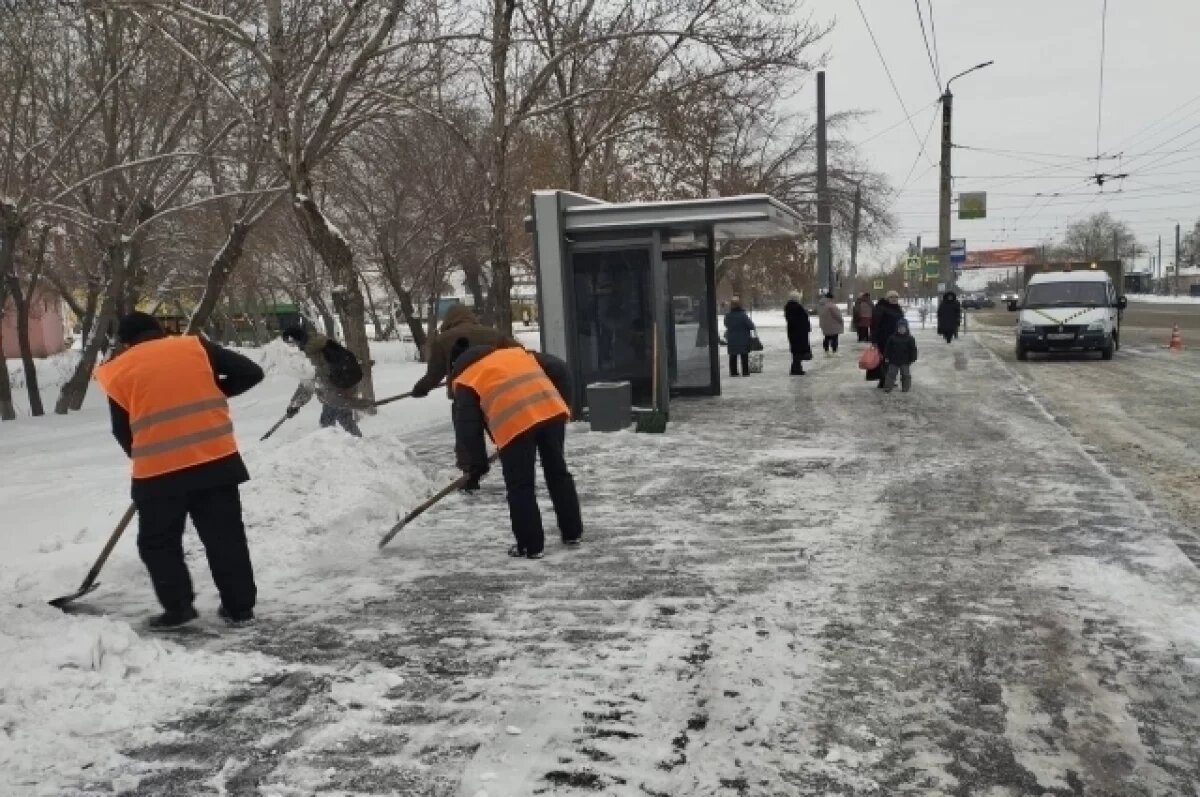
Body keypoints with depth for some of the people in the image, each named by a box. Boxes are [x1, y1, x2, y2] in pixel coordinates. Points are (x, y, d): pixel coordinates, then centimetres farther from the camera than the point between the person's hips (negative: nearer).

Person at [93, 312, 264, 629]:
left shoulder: (120, 372, 8)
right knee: (226, 536, 11)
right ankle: (239, 607, 15)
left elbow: (122, 431, 12)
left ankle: (178, 607, 12)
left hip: (158, 470, -1)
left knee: (159, 542, 16)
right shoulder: (196, 347, 9)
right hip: (217, 459, 2)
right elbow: (251, 373, 5)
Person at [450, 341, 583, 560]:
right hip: (551, 411, 5)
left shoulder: (464, 379, 17)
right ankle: (572, 532, 28)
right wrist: (561, 403, 28)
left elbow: (467, 425, 10)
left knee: (520, 486, 9)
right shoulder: (515, 351, 30)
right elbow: (559, 369, 22)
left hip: (515, 423, -5)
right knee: (558, 472, 19)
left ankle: (530, 545, 13)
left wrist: (474, 466, 15)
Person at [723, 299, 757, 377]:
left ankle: (733, 372, 10)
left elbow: (726, 325, 11)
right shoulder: (742, 315, -15)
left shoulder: (727, 316, -1)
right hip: (743, 339, -3)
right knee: (744, 356, 6)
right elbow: (751, 325, -12)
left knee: (733, 356, 11)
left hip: (731, 339, 3)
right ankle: (745, 372, 6)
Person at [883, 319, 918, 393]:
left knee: (906, 375, 7)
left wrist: (912, 359, -6)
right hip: (893, 361, 1)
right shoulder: (892, 338, -2)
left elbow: (913, 350, -3)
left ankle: (906, 388, 17)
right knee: (891, 374, 2)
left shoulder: (910, 339, -5)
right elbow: (888, 349, 4)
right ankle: (888, 387, 7)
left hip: (905, 362, -1)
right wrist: (887, 357, 0)